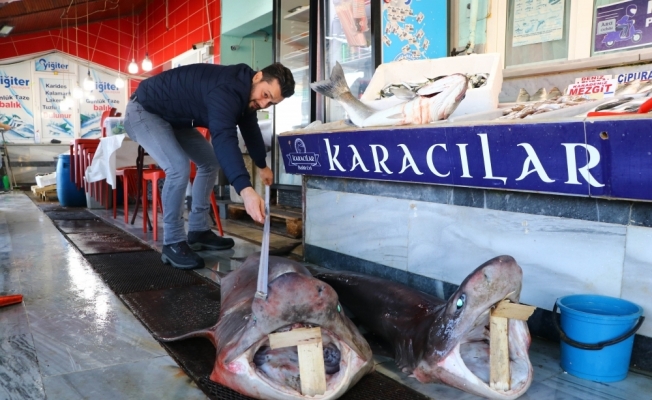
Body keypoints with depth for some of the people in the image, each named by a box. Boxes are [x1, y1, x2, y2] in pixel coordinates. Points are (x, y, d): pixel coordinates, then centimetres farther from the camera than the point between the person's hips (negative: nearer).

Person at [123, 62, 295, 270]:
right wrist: (246, 190, -62)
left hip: (174, 117, 10)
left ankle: (198, 231, 17)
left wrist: (262, 166, 27)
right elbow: (224, 139, -50)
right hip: (144, 111, -10)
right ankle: (172, 243, -11)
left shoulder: (245, 91, -3)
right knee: (179, 168, -27)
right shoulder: (227, 90, -35)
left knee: (210, 162, 9)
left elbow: (250, 129, 15)